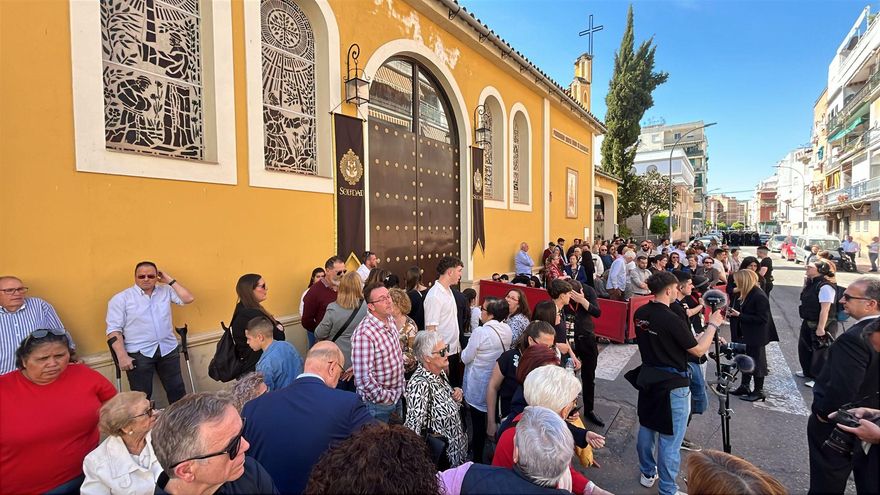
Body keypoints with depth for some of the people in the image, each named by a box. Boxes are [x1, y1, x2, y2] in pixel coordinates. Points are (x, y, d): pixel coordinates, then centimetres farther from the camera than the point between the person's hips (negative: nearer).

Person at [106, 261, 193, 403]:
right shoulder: (121, 299, -1)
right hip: (139, 353, -3)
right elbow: (114, 329, -4)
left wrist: (170, 280, -1)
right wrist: (122, 356, -13)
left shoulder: (166, 291, 9)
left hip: (168, 349, 3)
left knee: (177, 390, 11)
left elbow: (188, 299, -3)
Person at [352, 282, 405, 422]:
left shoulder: (390, 319, -2)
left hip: (397, 395, 8)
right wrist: (386, 398, -18)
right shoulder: (364, 334, -29)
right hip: (378, 403, -7)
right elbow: (364, 377, -29)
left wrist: (401, 383, 12)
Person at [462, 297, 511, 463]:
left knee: (478, 420, 7)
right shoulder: (507, 330, -5)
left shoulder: (480, 332, -24)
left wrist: (465, 351, 7)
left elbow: (466, 358, -14)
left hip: (479, 384, -6)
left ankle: (478, 457, 20)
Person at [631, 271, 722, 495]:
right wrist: (713, 325, -1)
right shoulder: (671, 319, -23)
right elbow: (698, 350, -13)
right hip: (672, 383, -7)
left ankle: (648, 473, 37)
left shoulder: (640, 314, -2)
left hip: (647, 377, 7)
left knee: (646, 427, 20)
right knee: (670, 437, 6)